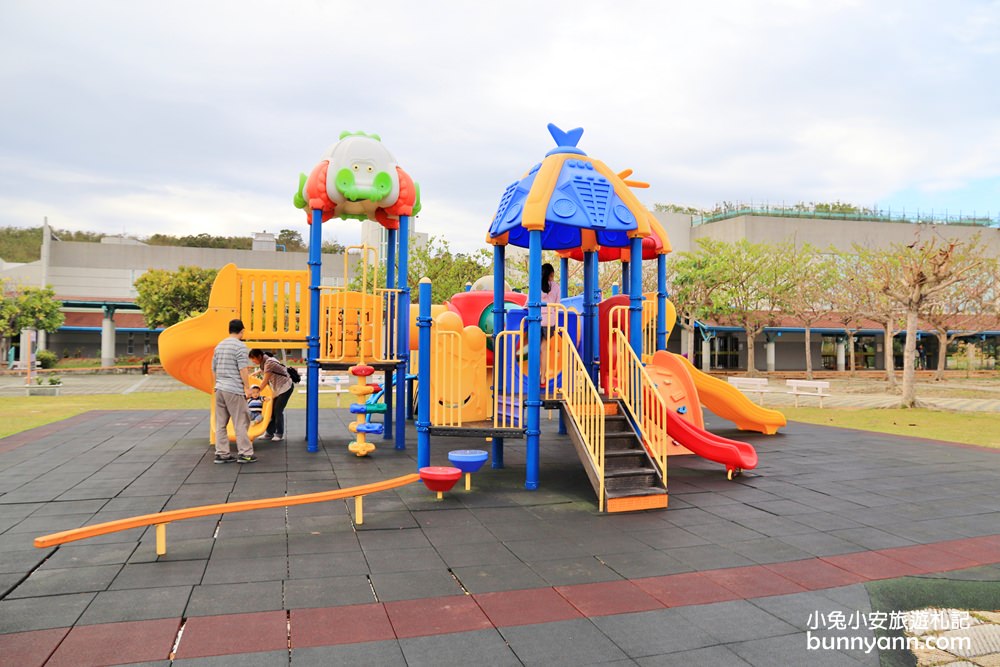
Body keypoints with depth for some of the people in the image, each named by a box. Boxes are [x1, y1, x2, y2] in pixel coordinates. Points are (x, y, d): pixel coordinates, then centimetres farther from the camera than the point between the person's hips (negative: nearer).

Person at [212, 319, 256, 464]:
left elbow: (213, 369, 20)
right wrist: (247, 388, -9)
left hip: (219, 388, 7)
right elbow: (243, 369, -15)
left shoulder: (219, 346, 15)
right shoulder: (240, 346, -9)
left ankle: (221, 453, 11)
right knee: (241, 422, -1)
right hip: (234, 390, -7)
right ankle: (245, 453, 1)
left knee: (220, 423, 8)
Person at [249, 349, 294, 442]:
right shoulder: (263, 362, 4)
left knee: (278, 410, -8)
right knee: (272, 410, 6)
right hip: (277, 389, 9)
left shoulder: (269, 363, -23)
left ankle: (280, 434, 2)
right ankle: (269, 433, 11)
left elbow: (265, 381, -20)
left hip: (285, 387, -9)